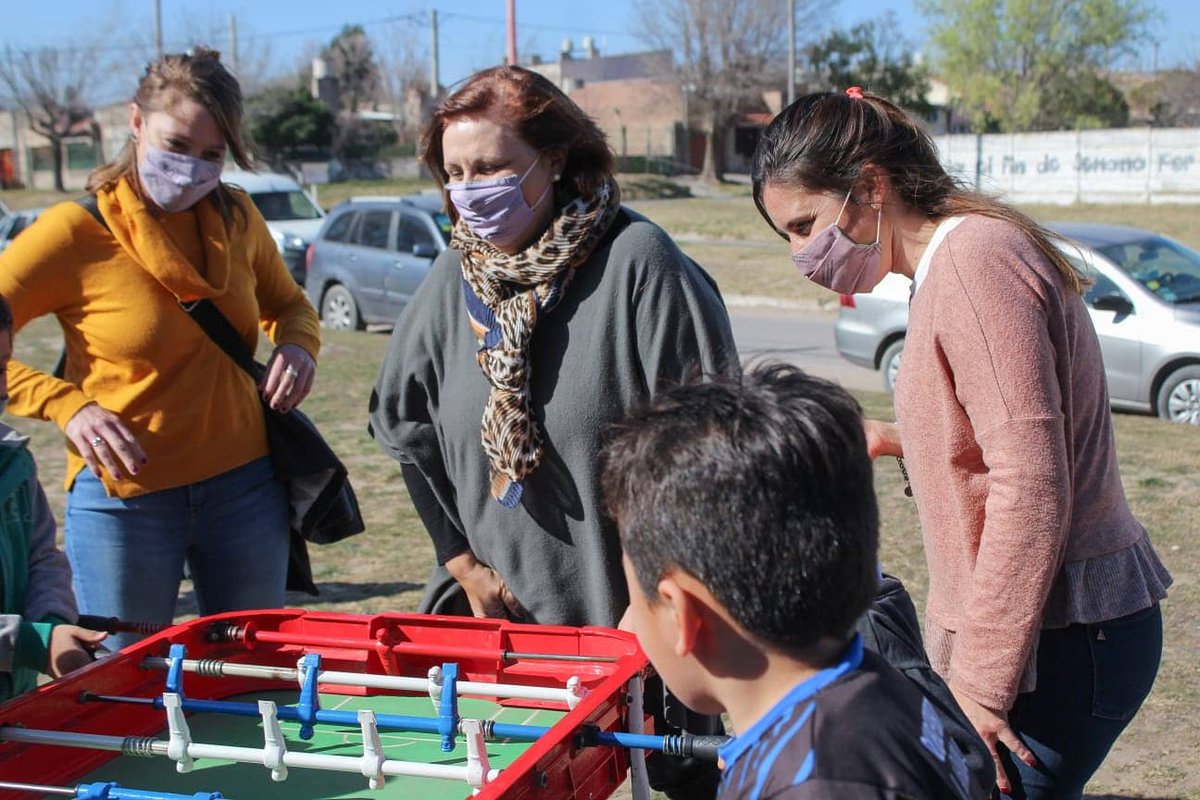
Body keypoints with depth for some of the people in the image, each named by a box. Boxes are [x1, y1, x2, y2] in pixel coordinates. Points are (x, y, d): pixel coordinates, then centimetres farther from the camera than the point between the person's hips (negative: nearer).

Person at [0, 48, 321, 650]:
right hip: (124, 496, -4)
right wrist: (67, 405, -21)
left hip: (245, 487, 4)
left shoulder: (236, 219, 3)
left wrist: (298, 346, 0)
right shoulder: (76, 231, -11)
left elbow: (287, 303, 20)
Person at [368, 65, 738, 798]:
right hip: (502, 610, 5)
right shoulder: (455, 277, 2)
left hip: (636, 613, -4)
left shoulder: (637, 262, -15)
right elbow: (404, 426, 11)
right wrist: (462, 560, 6)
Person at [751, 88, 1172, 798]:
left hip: (1054, 645, -10)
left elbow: (1031, 482, -22)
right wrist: (903, 440, 17)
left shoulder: (973, 258, -16)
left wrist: (981, 681, -20)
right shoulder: (958, 259, 15)